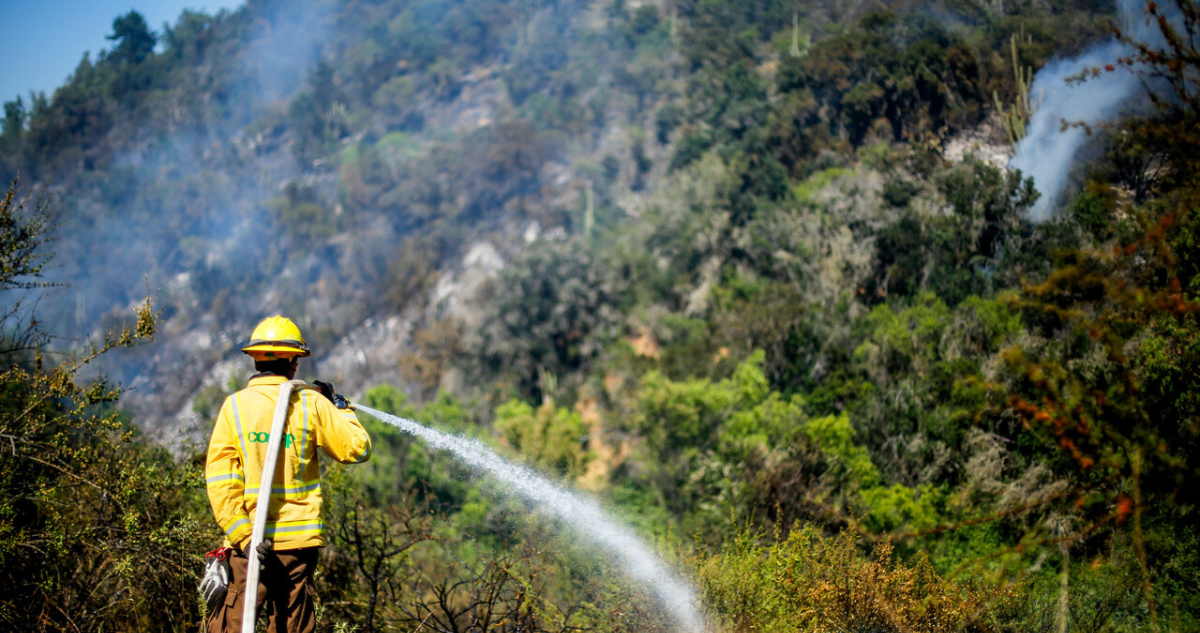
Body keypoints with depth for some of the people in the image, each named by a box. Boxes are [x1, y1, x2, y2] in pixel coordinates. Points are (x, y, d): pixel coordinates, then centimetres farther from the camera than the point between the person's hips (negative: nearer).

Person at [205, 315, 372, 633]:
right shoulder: (311, 404, -2)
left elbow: (220, 480, -8)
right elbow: (357, 449, 3)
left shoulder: (234, 406, -1)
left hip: (249, 541, -1)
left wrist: (242, 535, -9)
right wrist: (341, 407, 18)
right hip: (299, 540, 1)